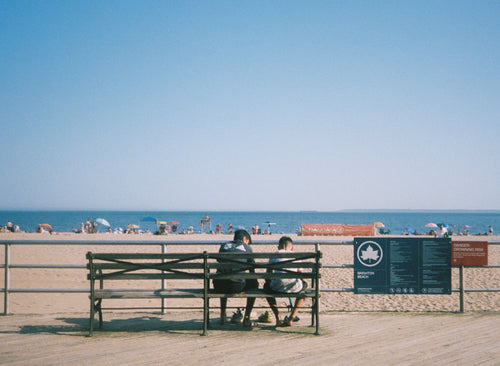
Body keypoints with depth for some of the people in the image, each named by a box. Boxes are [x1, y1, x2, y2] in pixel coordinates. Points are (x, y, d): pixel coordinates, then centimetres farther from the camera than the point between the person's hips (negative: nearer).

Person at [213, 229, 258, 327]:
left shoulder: (224, 246, 21)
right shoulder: (246, 247, 14)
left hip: (218, 286, 4)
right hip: (236, 286, -4)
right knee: (254, 283, 26)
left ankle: (223, 316, 40)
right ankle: (246, 318, 24)